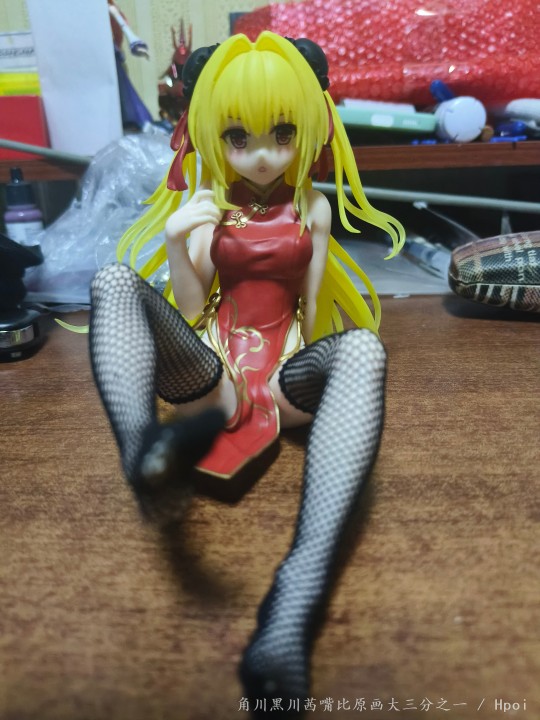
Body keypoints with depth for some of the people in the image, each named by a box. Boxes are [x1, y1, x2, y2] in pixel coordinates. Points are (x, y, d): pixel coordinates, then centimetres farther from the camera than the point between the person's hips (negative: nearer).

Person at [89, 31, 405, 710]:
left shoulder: (312, 207, 12)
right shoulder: (209, 206, 12)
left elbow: (311, 310, 10)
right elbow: (192, 310, 4)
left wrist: (296, 375, -4)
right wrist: (177, 239, -10)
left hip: (285, 368, 0)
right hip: (210, 362, 1)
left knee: (362, 348, -34)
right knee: (114, 281, -19)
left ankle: (297, 596, -49)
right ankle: (142, 446, -49)